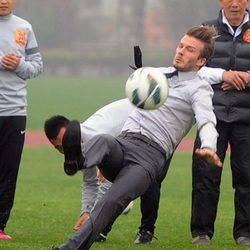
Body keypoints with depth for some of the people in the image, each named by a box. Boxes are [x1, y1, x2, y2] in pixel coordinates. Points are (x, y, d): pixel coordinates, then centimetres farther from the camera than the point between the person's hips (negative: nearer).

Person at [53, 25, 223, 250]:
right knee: (104, 141, -34)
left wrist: (208, 147, -38)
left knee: (113, 201, -28)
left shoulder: (199, 89, 4)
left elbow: (207, 121, -16)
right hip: (123, 142, 4)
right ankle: (76, 159, -68)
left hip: (151, 155, -4)